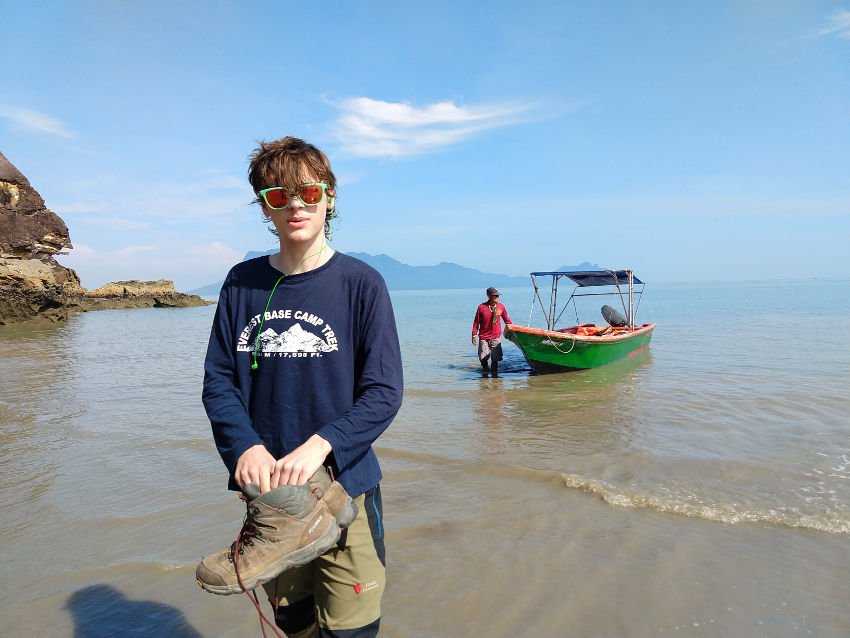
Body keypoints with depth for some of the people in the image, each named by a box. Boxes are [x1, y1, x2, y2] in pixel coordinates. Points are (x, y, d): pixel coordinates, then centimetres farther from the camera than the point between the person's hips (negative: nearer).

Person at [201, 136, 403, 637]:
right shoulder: (242, 284, 2)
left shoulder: (361, 283, -8)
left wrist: (319, 445, -23)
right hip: (267, 488, 3)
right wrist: (244, 446, -15)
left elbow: (384, 392, -11)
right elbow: (218, 381, 2)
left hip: (346, 486, -3)